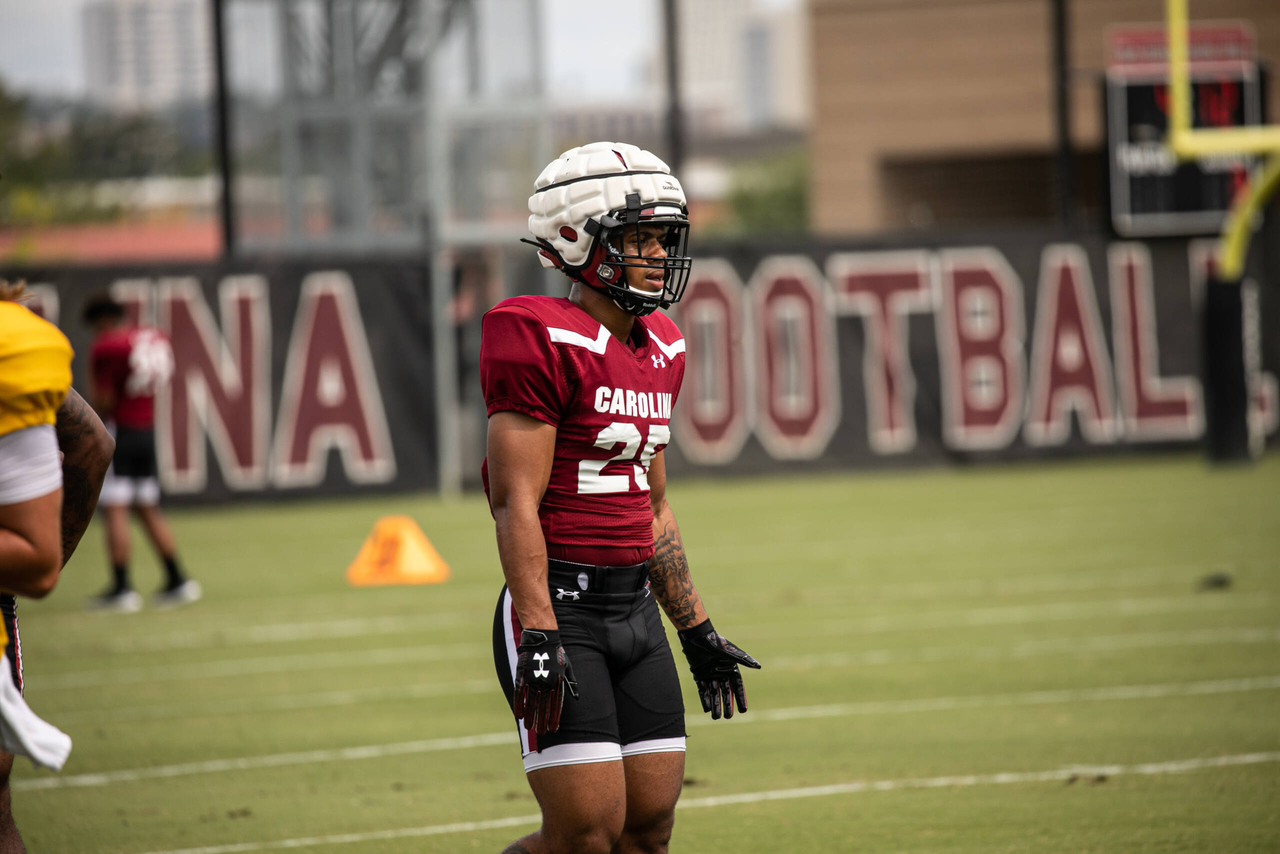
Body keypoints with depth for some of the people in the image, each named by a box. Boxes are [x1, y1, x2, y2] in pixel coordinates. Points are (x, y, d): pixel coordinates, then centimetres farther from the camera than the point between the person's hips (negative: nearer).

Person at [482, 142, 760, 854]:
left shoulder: (658, 350, 14)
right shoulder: (544, 341, -13)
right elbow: (517, 502, -17)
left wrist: (697, 631, 22)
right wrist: (539, 635, -23)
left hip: (635, 606, 8)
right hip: (560, 604, -8)